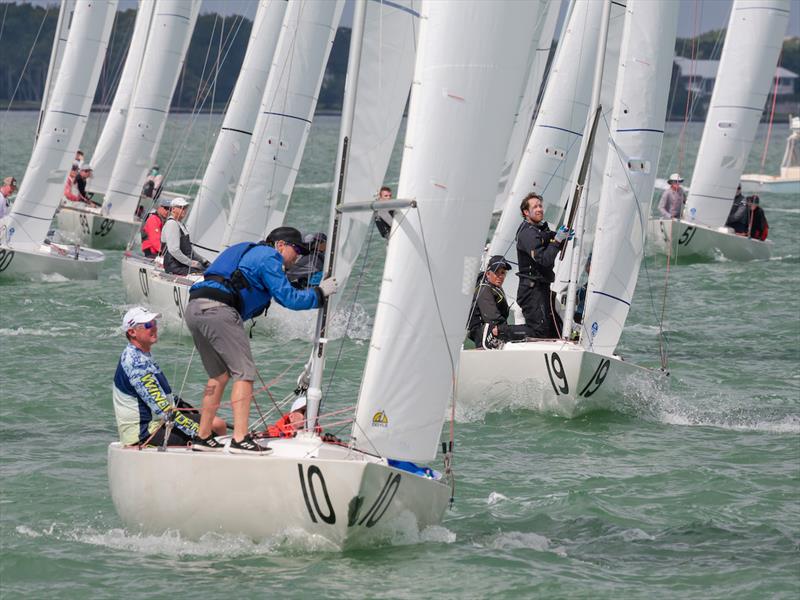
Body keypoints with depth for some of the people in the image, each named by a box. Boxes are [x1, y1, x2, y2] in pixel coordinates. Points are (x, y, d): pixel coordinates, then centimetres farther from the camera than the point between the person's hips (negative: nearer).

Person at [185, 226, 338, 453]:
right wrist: (320, 292, 7)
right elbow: (287, 298, -4)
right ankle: (240, 440, -15)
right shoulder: (269, 258, 3)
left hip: (194, 307, 9)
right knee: (244, 373, -7)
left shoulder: (251, 252, 32)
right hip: (217, 310, -9)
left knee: (219, 376, 17)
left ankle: (203, 438, 16)